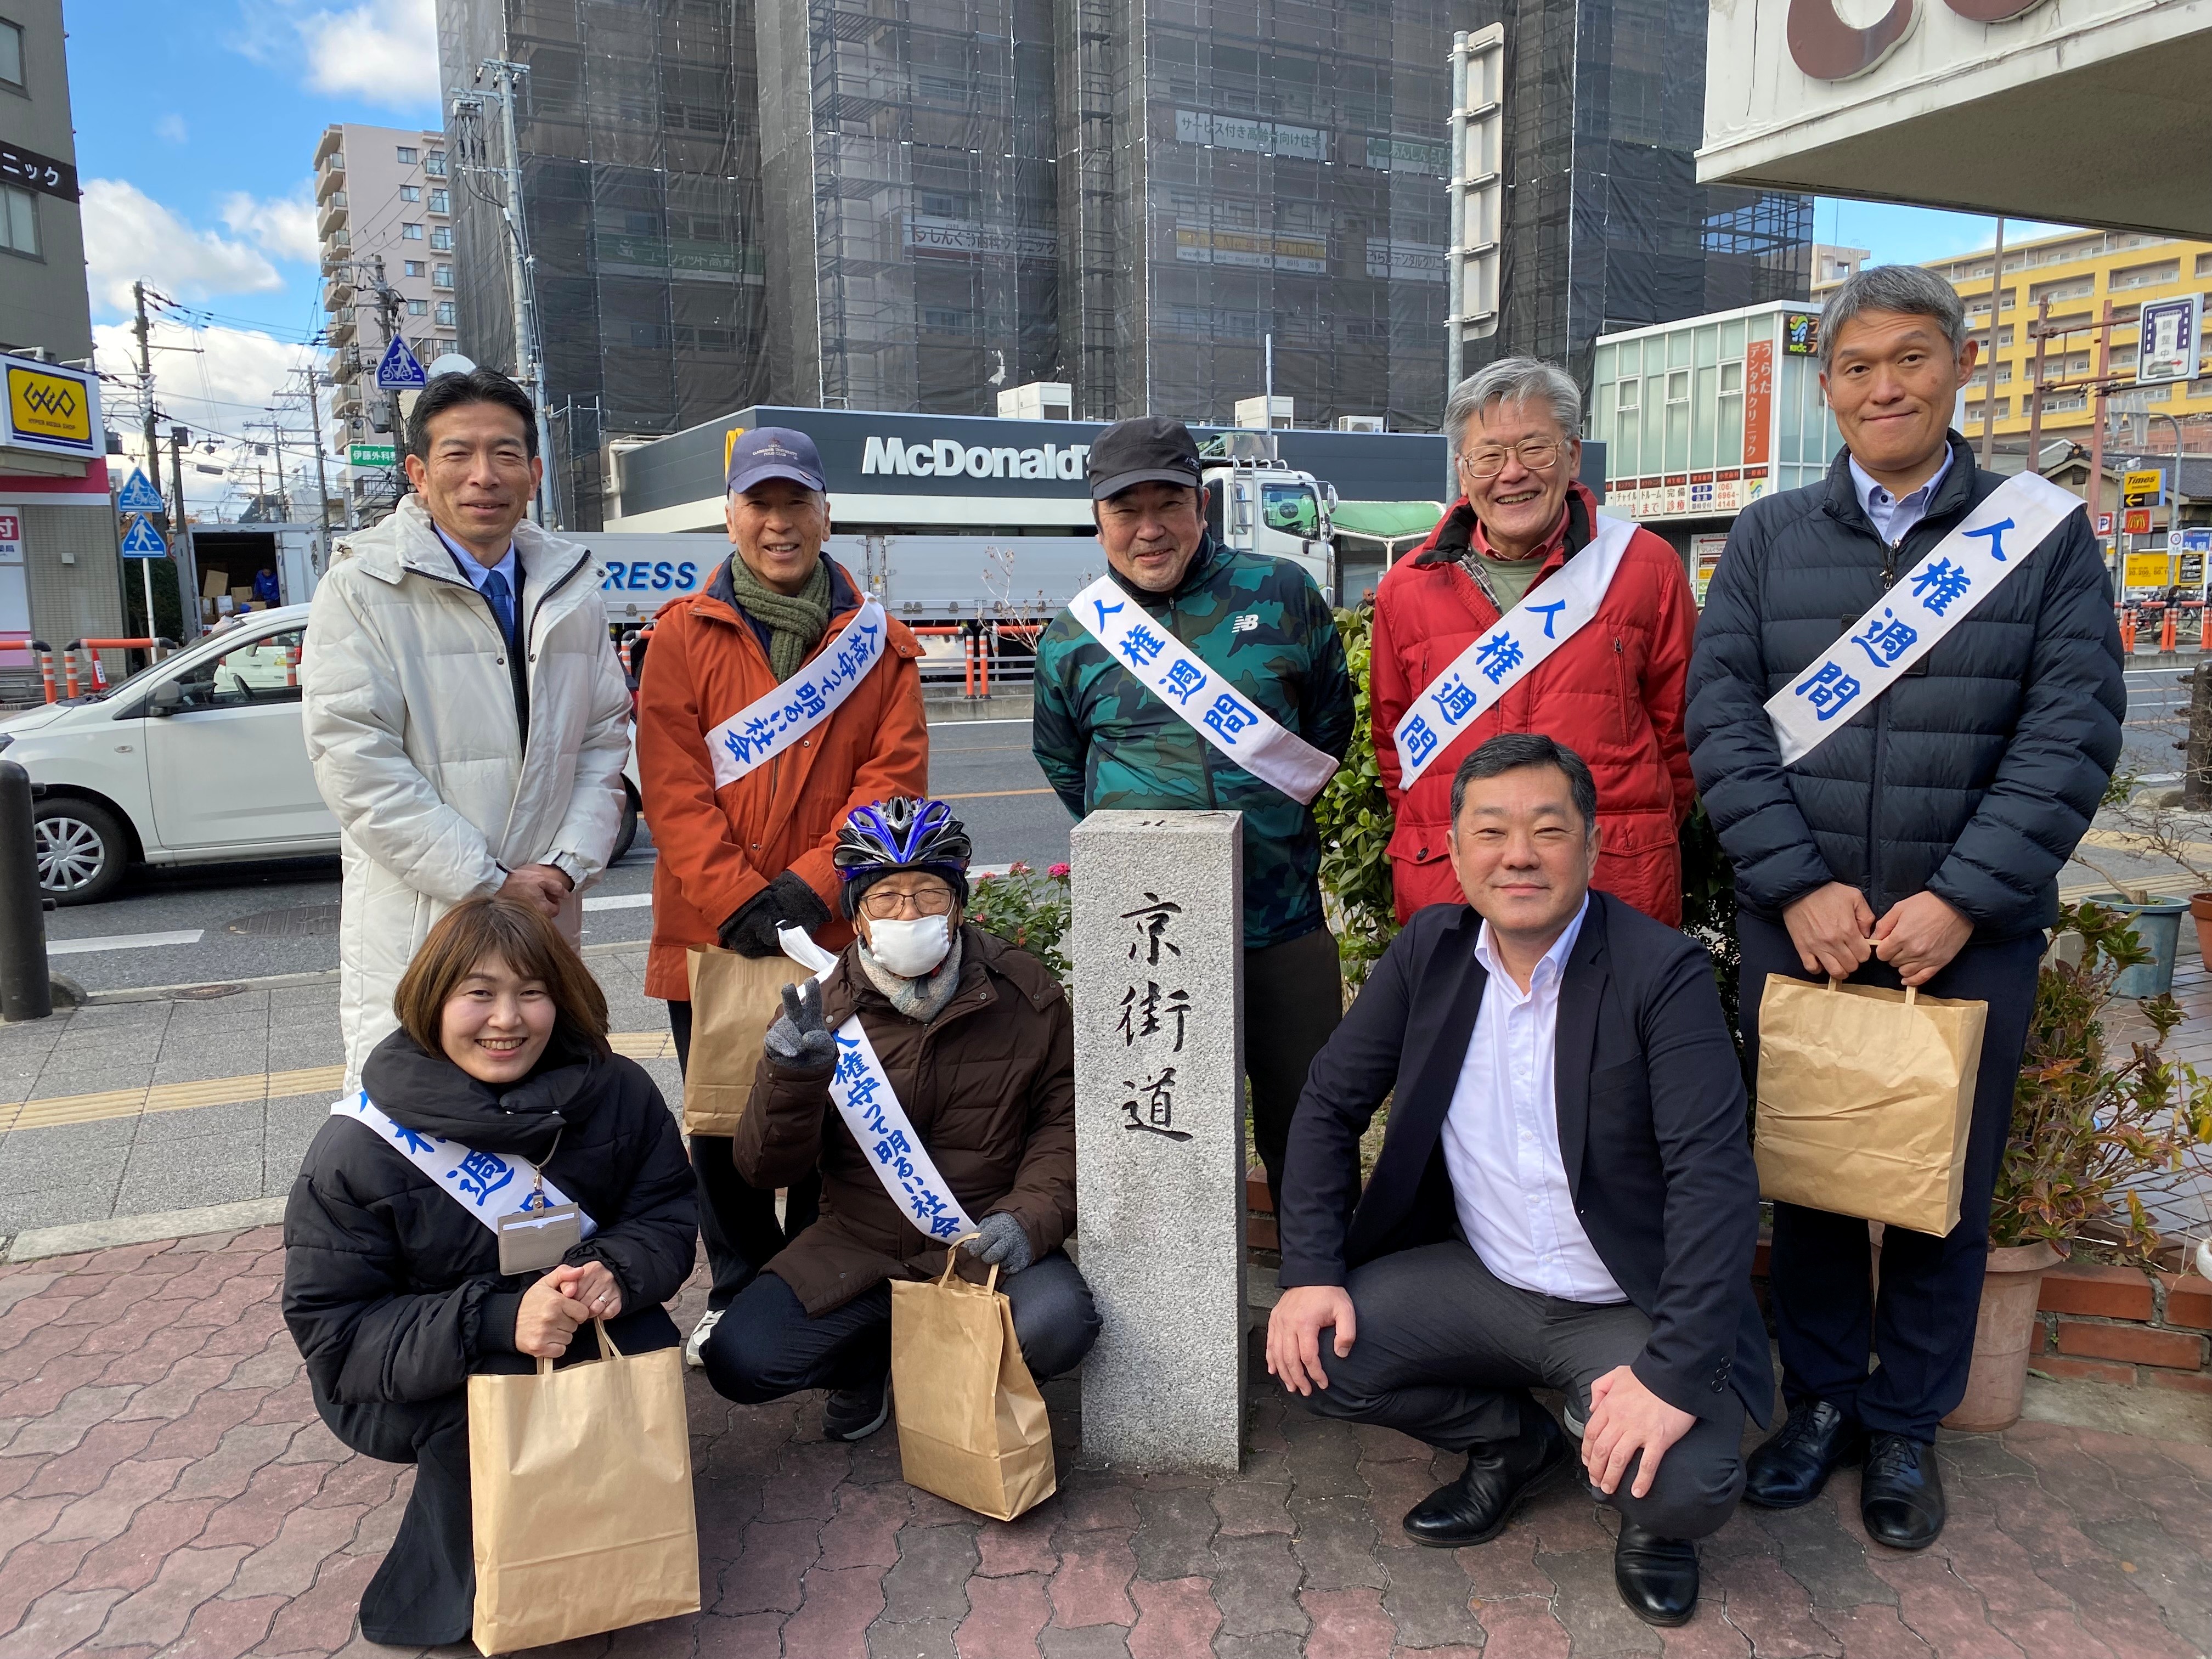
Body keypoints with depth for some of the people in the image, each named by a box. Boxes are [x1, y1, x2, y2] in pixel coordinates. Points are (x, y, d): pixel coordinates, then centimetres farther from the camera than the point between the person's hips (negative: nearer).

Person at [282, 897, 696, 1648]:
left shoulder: (615, 1091, -13)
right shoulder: (358, 1149, -20)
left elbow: (667, 1217, -6)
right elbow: (332, 1333, -20)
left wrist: (613, 1271, -31)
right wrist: (496, 1323, -36)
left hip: (581, 1333, 3)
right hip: (410, 1390, -2)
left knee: (646, 1345, -27)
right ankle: (454, 1595, -3)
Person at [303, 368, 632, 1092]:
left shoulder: (571, 588, 10)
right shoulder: (364, 587, -6)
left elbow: (603, 741, 9)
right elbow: (357, 763, -14)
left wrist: (566, 867, -7)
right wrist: (488, 885, -16)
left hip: (545, 922, 5)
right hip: (414, 934, -4)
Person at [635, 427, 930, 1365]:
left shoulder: (874, 639, 4)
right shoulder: (685, 635, 2)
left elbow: (895, 775, -4)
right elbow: (671, 784, -5)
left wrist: (811, 885, -15)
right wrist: (734, 901, -16)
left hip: (836, 934, 0)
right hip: (709, 933, 1)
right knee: (721, 1127, 13)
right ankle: (739, 1296, 32)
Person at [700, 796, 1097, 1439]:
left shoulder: (1025, 993, -5)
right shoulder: (819, 1008, -4)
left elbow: (1066, 1120, 0)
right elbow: (767, 1169, -5)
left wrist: (1031, 1216, -17)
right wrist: (794, 1079, -25)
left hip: (984, 1243, -1)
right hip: (856, 1247, 2)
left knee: (1055, 1326, -29)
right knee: (737, 1361, -16)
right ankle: (871, 1361, 16)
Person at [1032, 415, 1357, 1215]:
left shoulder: (1281, 593, 3)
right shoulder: (1072, 637, 5)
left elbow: (1330, 724, 14)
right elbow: (1063, 766, 19)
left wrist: (1279, 803, 9)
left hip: (1283, 917, 0)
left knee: (1306, 1118, 11)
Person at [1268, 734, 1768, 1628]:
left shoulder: (1663, 974, -18)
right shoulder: (1428, 950, -4)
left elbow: (1715, 1178, -24)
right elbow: (1329, 1106, 0)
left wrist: (1675, 1374, -31)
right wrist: (1311, 1273, -11)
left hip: (1629, 1309, -4)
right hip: (1478, 1279, 4)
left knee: (1687, 1485, -27)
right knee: (1308, 1354, -15)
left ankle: (1649, 1516, 14)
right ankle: (1514, 1442, 14)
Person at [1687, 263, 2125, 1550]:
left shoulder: (2047, 536, 4)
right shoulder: (1769, 539, 6)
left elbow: (2072, 733, -4)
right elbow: (1723, 717, -3)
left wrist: (1961, 898, -15)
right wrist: (1802, 884, -13)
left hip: (1971, 936, -1)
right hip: (1799, 926, 1)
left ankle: (1906, 1424, 29)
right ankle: (1819, 1401, 29)